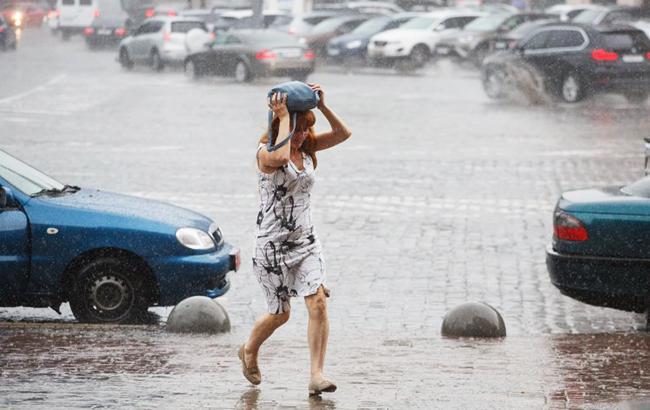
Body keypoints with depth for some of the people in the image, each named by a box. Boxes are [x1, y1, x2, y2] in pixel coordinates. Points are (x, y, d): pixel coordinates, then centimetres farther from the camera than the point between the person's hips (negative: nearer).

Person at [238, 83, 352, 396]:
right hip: (272, 244, -5)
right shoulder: (265, 152, -14)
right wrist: (284, 117, -28)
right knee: (280, 313, 8)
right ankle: (249, 351, 39)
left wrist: (322, 106, -15)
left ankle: (317, 375, -17)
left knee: (318, 302, -16)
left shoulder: (307, 147, 5)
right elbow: (280, 157, -38)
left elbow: (343, 134, -5)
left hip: (305, 241, 5)